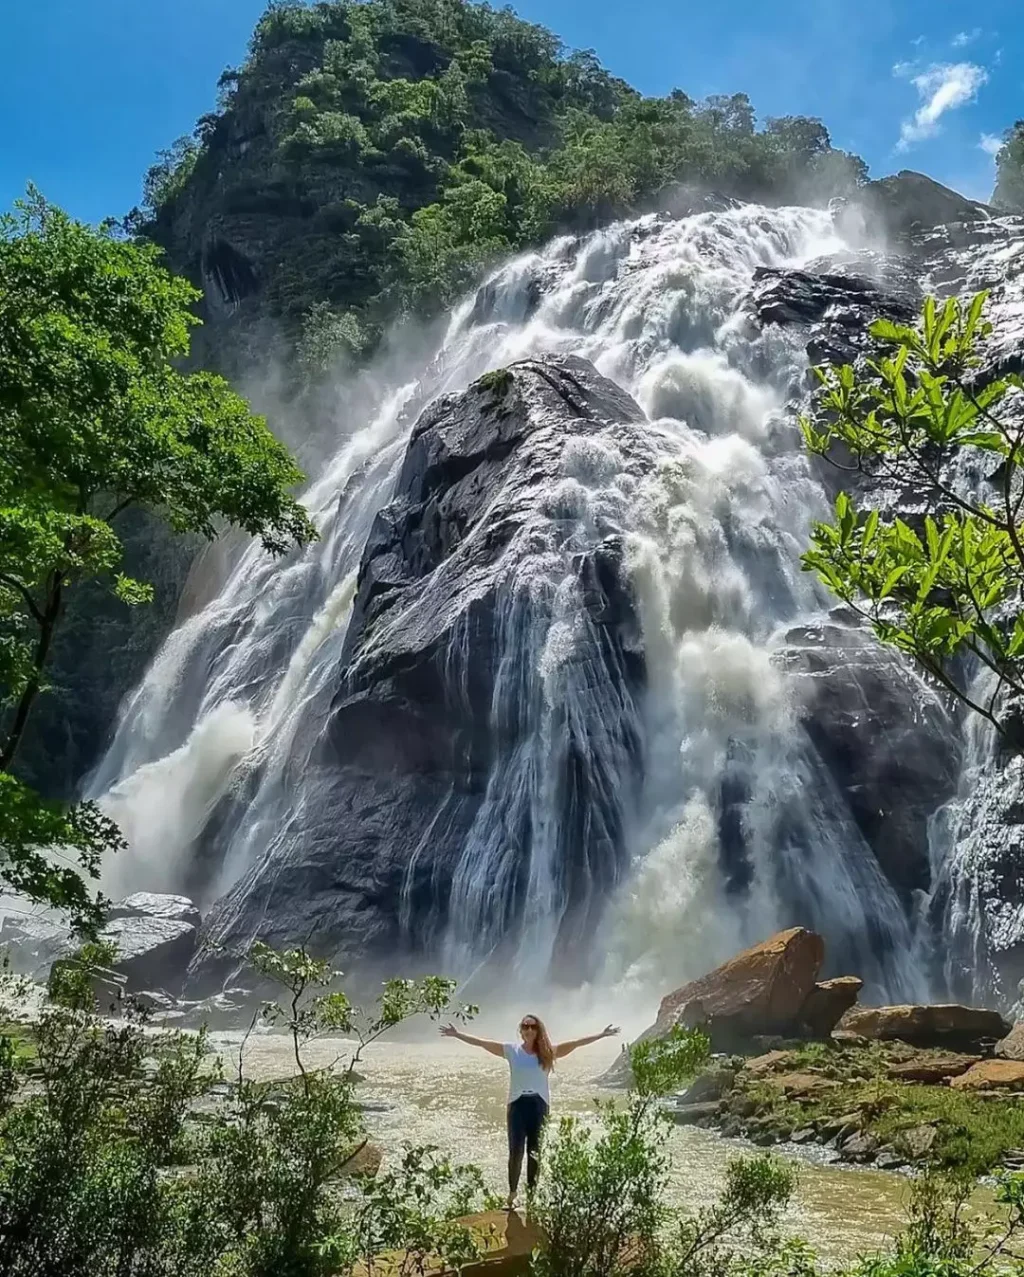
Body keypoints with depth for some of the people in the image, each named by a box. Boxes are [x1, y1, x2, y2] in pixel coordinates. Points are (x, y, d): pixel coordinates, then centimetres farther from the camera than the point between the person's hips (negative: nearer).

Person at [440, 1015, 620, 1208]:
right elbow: (482, 1043, -2)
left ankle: (532, 1191, 15)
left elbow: (575, 1043, 0)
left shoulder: (547, 1052, 3)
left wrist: (601, 1035, -5)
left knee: (535, 1151, 6)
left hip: (540, 1104, 1)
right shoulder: (512, 1050, 1)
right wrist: (457, 1034, -8)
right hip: (517, 1104, -1)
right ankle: (512, 1192, 7)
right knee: (516, 1150, -3)